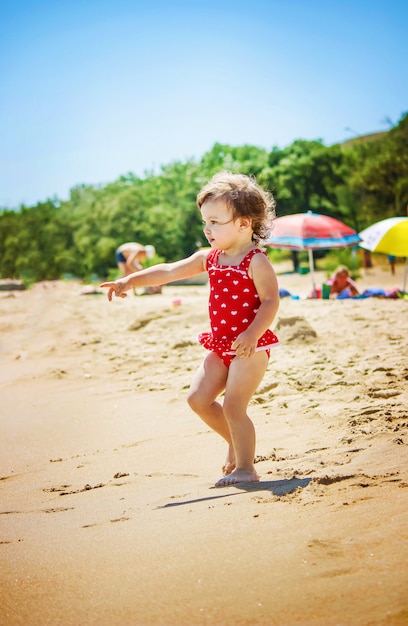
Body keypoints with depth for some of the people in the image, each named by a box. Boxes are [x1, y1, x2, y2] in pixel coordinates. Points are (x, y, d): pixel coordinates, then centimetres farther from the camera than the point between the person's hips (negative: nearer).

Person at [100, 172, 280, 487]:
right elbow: (169, 271, 12)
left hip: (250, 346, -8)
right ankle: (237, 441, 24)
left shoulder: (257, 261, -12)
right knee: (198, 397, 4)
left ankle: (245, 468, 5)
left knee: (233, 405, -9)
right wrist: (130, 281, 5)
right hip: (221, 346, 8)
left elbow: (270, 301, -18)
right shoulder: (209, 258, 10)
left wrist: (252, 335, -31)